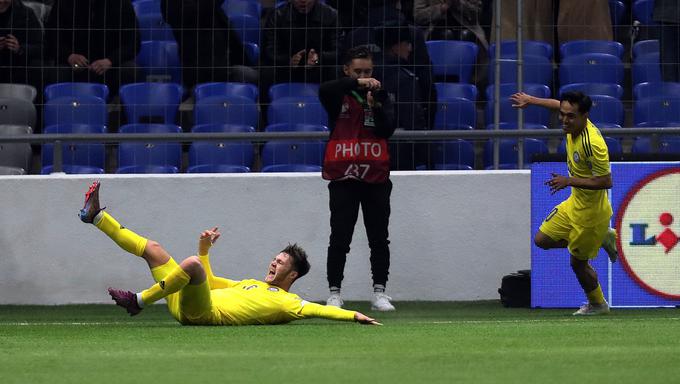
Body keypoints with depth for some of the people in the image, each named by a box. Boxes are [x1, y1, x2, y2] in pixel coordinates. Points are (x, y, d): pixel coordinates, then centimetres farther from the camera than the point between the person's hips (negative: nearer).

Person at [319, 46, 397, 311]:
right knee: (339, 239, -2)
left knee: (379, 239, 3)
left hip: (376, 177, 2)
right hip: (343, 177, -2)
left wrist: (376, 106, -20)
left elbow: (388, 130, -2)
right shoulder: (337, 95, 2)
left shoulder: (380, 95, 9)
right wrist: (356, 84, -35)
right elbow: (324, 90, -22)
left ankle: (379, 292, 7)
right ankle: (334, 293, 2)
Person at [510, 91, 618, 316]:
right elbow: (558, 104, 14)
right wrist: (530, 100, 25)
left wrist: (569, 181, -31)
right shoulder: (574, 124, -10)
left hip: (591, 211, -8)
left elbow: (606, 181, -31)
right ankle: (602, 238, 25)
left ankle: (597, 304, 34)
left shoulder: (593, 143, -34)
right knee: (542, 240, 17)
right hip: (575, 203, 8)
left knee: (578, 262, 7)